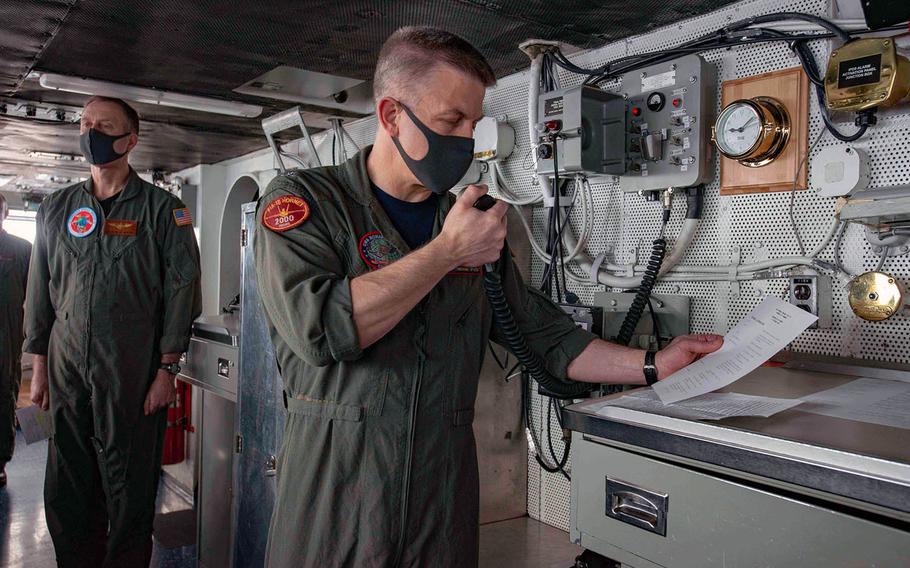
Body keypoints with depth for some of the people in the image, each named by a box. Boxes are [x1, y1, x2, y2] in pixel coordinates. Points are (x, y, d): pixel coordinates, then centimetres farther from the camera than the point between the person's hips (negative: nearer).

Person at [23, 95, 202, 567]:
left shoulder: (162, 209, -1)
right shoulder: (56, 209, 11)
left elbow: (181, 290, -5)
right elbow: (39, 292, 15)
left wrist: (167, 370, -9)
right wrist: (39, 366, 11)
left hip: (133, 372, -4)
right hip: (66, 369, 4)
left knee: (129, 491, 5)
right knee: (66, 490, 12)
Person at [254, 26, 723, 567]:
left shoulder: (478, 226, 8)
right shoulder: (303, 198, -5)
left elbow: (543, 335, 10)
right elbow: (319, 328, -22)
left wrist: (653, 365, 0)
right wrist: (449, 250, -16)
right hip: (333, 497, -3)